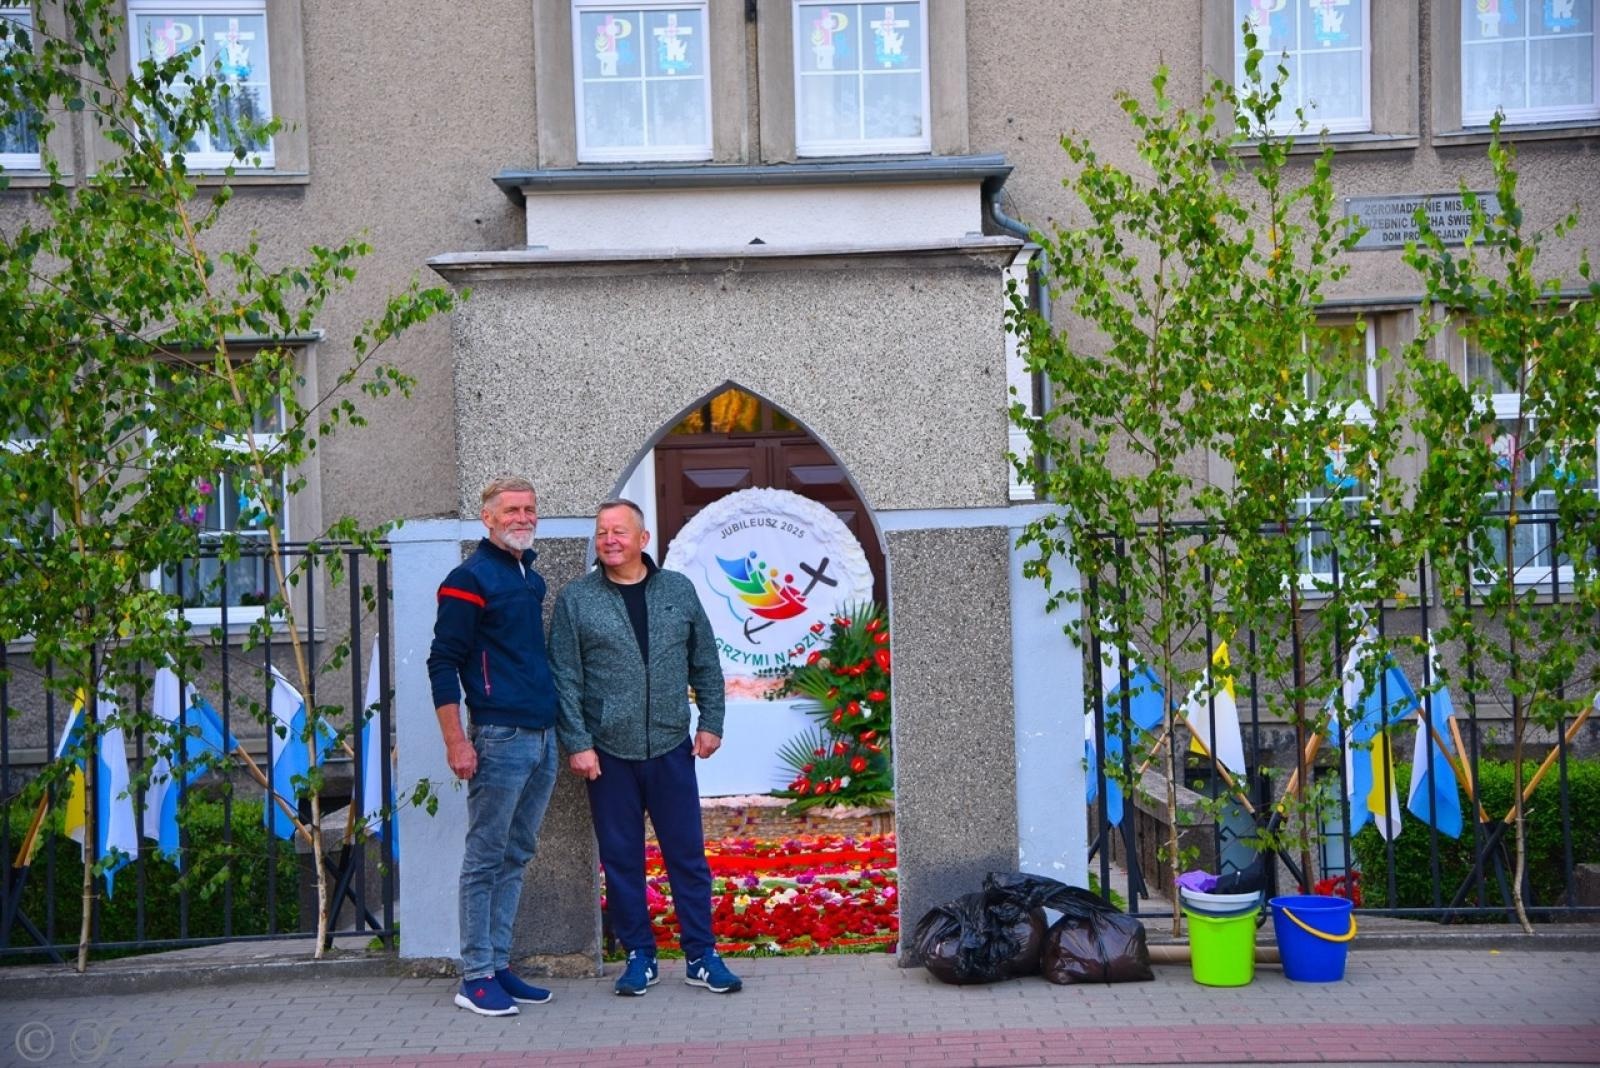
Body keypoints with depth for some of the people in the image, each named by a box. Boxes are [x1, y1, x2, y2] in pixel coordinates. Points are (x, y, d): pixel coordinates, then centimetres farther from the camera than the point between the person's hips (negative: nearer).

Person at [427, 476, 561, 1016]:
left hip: (542, 738, 8)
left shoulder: (532, 578, 16)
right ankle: (476, 977, 8)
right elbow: (442, 664, -11)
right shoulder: (470, 579, -8)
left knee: (516, 856, 13)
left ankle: (499, 965, 22)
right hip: (499, 737, -8)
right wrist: (456, 742, -16)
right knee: (486, 858, 0)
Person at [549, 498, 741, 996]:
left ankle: (701, 955, 19)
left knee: (688, 855, 7)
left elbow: (706, 663, 10)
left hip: (671, 748, 1)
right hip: (608, 753, -1)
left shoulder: (679, 590, 6)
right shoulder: (575, 600, 0)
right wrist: (577, 743, -8)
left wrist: (711, 722, 5)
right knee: (621, 860, 8)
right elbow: (565, 679, -2)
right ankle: (639, 956, 22)